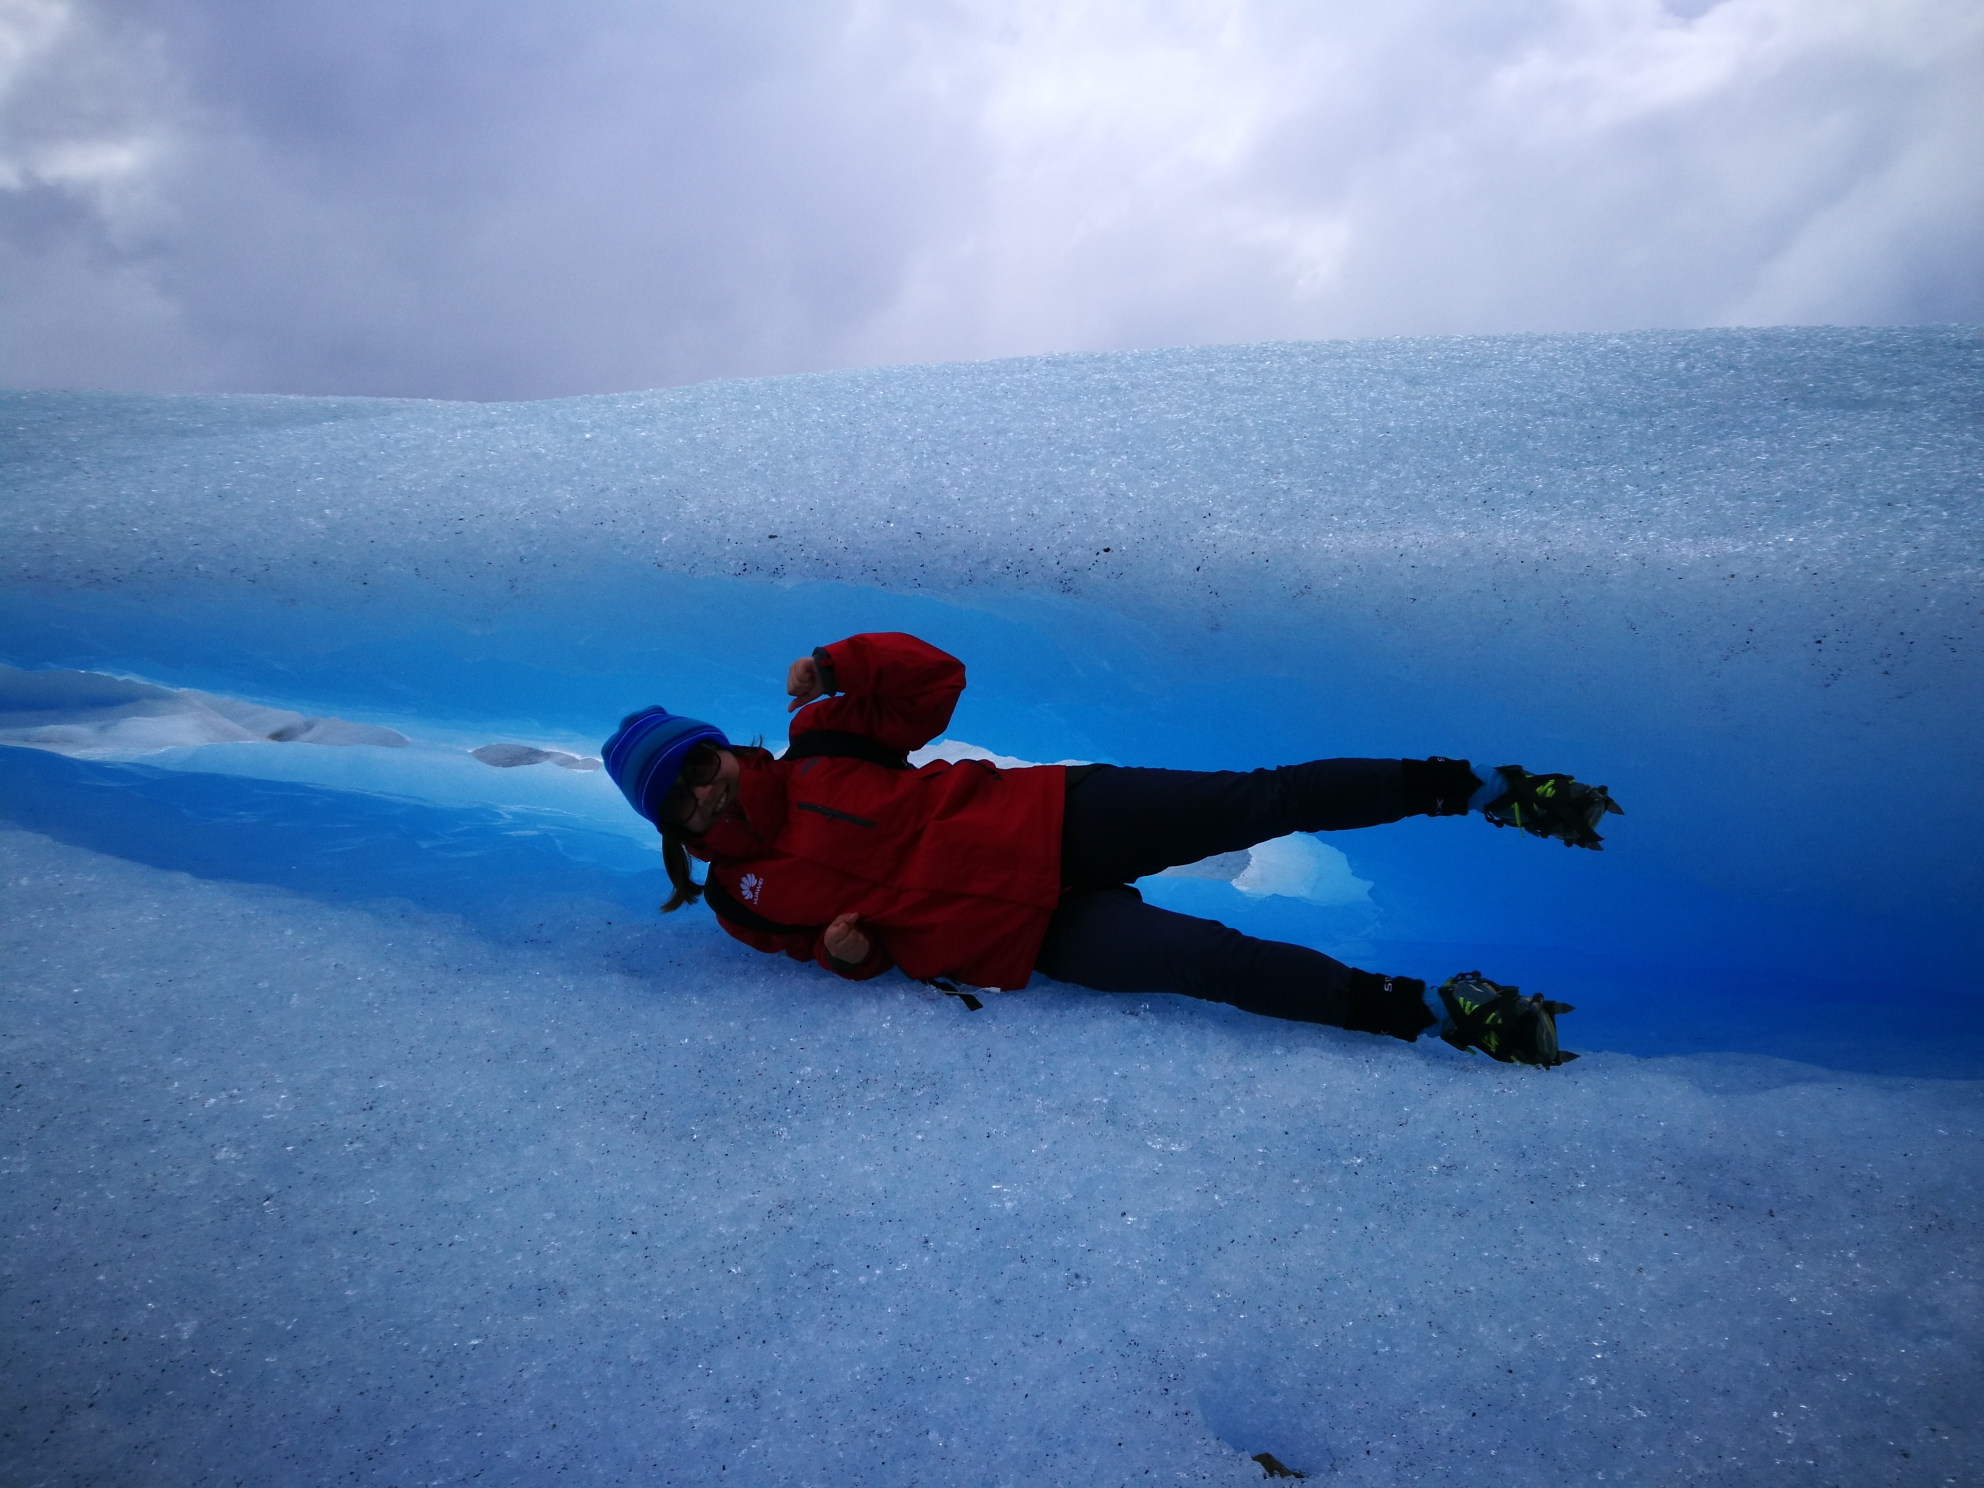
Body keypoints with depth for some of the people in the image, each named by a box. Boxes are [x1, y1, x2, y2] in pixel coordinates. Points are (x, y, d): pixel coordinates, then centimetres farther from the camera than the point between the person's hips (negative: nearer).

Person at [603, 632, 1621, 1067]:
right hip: (1027, 936, -1)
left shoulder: (816, 742, 7)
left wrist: (839, 664, -10)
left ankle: (1475, 787, -5)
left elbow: (933, 676, 6)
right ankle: (1433, 1011, -22)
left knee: (1257, 800, -15)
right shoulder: (745, 897, 10)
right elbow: (835, 938, 15)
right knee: (1205, 957, -25)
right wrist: (847, 944, -9)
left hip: (1045, 822, 1)